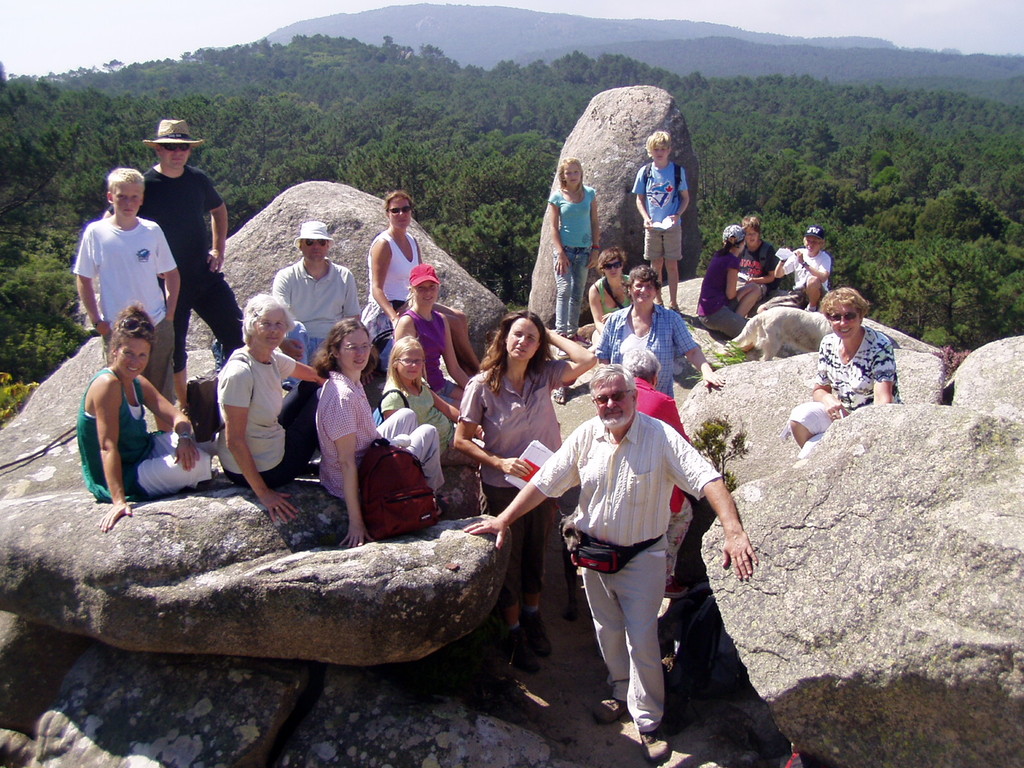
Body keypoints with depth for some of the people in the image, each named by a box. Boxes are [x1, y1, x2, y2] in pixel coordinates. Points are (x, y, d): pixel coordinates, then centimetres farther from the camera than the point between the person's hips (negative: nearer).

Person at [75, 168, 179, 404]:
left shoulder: (152, 231, -2)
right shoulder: (96, 232, -5)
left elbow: (171, 274, 7)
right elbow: (84, 280, 2)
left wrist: (169, 313, 0)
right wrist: (97, 321, -3)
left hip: (157, 325, 1)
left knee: (163, 393, 11)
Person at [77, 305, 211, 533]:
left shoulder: (138, 383, 3)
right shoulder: (107, 385, -24)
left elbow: (176, 416, -4)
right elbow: (108, 447, -29)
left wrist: (184, 437, -28)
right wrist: (119, 501, -36)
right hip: (123, 479, -9)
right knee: (197, 463, -22)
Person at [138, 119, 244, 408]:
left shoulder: (198, 179, 2)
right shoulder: (145, 185, -11)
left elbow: (218, 210, 21)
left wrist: (219, 248, 12)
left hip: (205, 274, 4)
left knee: (236, 332, 2)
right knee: (174, 346, 8)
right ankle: (183, 404, 25)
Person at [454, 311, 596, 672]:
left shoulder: (544, 376, -6)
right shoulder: (482, 385, -15)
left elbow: (587, 360, -21)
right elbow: (462, 440, -10)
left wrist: (550, 335, -11)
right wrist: (500, 462, -22)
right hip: (503, 488, -3)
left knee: (536, 552, 20)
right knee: (509, 559, 13)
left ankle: (532, 616, 44)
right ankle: (514, 633, 31)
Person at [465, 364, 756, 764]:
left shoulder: (662, 437, -18)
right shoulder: (585, 437, -5)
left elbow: (708, 480, -26)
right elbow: (545, 481, -1)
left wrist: (734, 532, -39)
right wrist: (504, 519, -5)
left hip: (642, 555, -4)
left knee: (641, 639, 0)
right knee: (608, 633, 19)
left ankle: (647, 722, 18)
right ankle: (623, 694, 42)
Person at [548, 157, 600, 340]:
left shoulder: (590, 194, 5)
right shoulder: (557, 196, -2)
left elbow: (595, 223, 8)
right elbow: (554, 227, -4)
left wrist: (595, 249, 2)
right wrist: (560, 253, -12)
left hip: (584, 249, 3)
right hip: (565, 249, -3)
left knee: (578, 292, 8)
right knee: (564, 289, -13)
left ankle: (572, 332, 17)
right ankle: (560, 333, -13)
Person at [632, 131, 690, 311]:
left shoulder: (678, 171, -1)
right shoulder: (644, 172, 1)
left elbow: (685, 198, 4)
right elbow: (640, 199, 7)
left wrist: (677, 215, -14)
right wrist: (646, 218, -10)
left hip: (672, 225, -1)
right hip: (652, 226, 1)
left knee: (672, 264, 1)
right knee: (655, 265, 7)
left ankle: (672, 302, 12)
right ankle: (658, 301, 19)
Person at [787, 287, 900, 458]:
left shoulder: (880, 346, -18)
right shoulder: (828, 344, -1)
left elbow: (883, 398, -27)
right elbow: (819, 389, 7)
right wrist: (828, 399, -18)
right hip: (840, 413, 6)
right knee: (799, 416, -22)